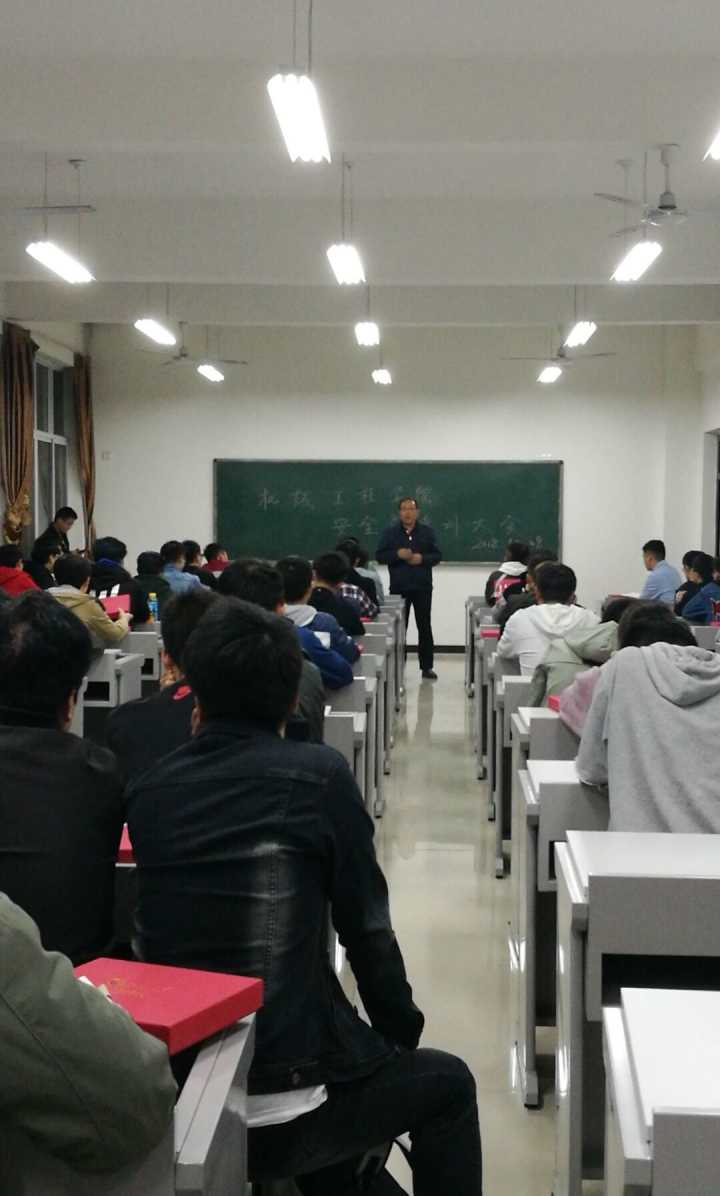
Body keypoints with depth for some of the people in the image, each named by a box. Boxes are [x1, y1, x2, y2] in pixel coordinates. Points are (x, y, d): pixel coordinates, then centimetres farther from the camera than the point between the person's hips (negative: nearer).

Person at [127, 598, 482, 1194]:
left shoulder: (149, 789, 2)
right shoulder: (319, 773, -10)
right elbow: (367, 928, -5)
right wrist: (404, 1032, 12)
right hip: (282, 1100, -5)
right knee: (447, 1083, 23)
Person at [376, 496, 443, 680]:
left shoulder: (427, 532, 5)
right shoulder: (390, 532, 3)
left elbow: (437, 555, 4)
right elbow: (379, 556, 0)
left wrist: (422, 558, -15)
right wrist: (397, 554, -16)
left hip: (422, 587, 1)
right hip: (398, 588, -1)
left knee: (425, 627, 4)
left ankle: (427, 666, 10)